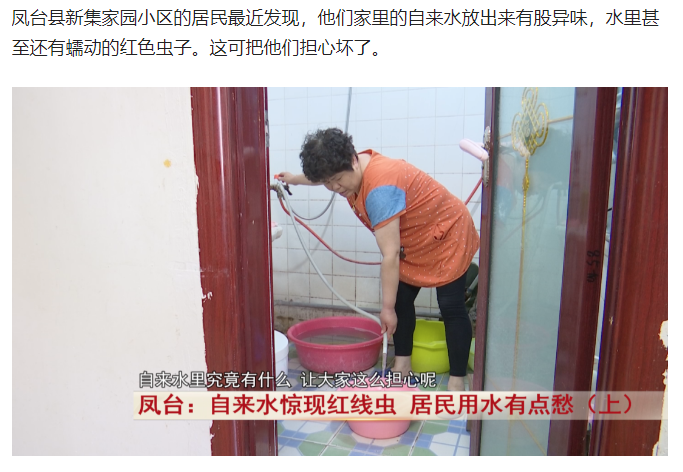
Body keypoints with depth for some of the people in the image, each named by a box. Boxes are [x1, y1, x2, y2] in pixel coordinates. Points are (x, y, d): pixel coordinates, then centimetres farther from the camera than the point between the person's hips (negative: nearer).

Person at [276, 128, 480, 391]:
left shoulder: (379, 189, -38)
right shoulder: (356, 170, -10)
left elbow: (390, 255, -36)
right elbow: (327, 175, 19)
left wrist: (387, 308, -30)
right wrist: (296, 180, 30)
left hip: (448, 239, -8)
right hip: (412, 244, 9)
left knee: (451, 308, -4)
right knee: (402, 300, 8)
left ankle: (457, 381, 7)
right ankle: (402, 365, 22)